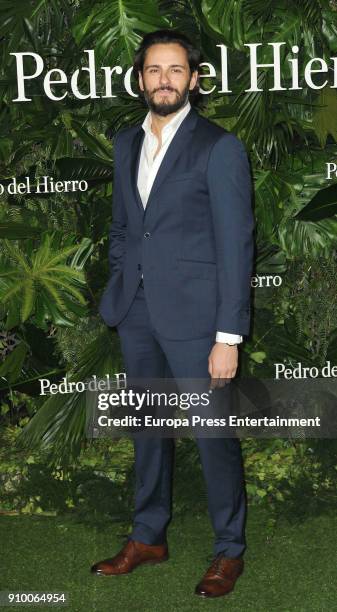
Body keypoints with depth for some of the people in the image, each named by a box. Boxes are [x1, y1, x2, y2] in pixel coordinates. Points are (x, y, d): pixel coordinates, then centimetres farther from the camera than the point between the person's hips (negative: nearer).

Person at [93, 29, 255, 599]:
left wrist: (228, 337, -14)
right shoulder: (125, 144, 11)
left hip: (193, 314, -6)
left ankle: (229, 551, 18)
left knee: (214, 435, 2)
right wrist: (119, 291, 9)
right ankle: (148, 537, 31)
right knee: (147, 428, 16)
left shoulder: (219, 147, -8)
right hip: (136, 312, 6)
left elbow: (235, 244, -11)